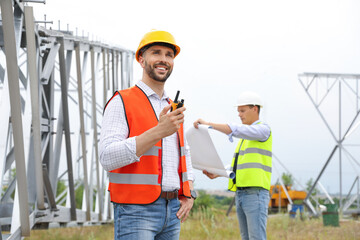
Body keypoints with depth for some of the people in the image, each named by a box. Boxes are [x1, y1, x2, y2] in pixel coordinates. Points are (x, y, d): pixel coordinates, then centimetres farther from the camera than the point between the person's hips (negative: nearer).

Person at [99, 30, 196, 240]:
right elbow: (108, 157, -18)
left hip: (172, 211, 7)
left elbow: (184, 157, 29)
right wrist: (158, 132, -26)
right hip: (136, 210, -7)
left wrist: (189, 195, 11)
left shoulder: (172, 110, 18)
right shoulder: (122, 103, -5)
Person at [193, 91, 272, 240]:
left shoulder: (263, 130, -4)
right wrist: (217, 174, 8)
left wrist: (209, 124, -26)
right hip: (240, 193, 9)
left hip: (256, 193, -9)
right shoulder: (245, 136, 24)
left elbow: (237, 130, -22)